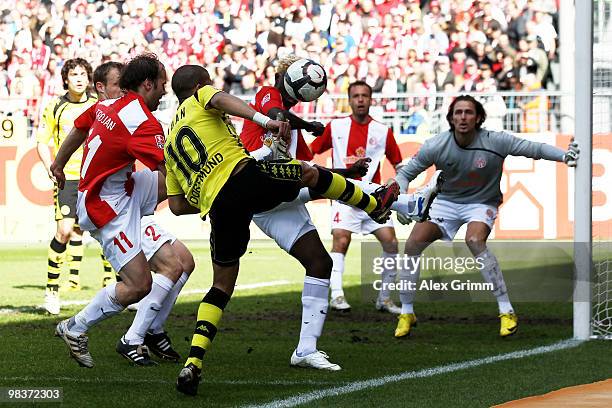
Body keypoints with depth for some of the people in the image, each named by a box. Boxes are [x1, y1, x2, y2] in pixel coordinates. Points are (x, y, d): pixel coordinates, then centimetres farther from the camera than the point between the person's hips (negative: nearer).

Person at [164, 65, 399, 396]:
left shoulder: (170, 144, 30)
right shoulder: (200, 98, 15)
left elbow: (177, 206, 24)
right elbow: (222, 100, -13)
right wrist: (265, 120, -26)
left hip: (218, 209, 6)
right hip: (243, 176, -5)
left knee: (222, 286, 14)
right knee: (311, 174, 19)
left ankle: (193, 363, -2)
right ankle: (374, 205, 39)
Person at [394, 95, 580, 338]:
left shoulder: (495, 142, -20)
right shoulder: (436, 147, -15)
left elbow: (536, 149, -16)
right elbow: (405, 173, -3)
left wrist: (564, 155, -31)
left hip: (481, 204, -3)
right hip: (445, 202, 3)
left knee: (474, 241, -34)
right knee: (413, 244, -18)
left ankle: (507, 311, -27)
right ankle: (406, 313, 1)